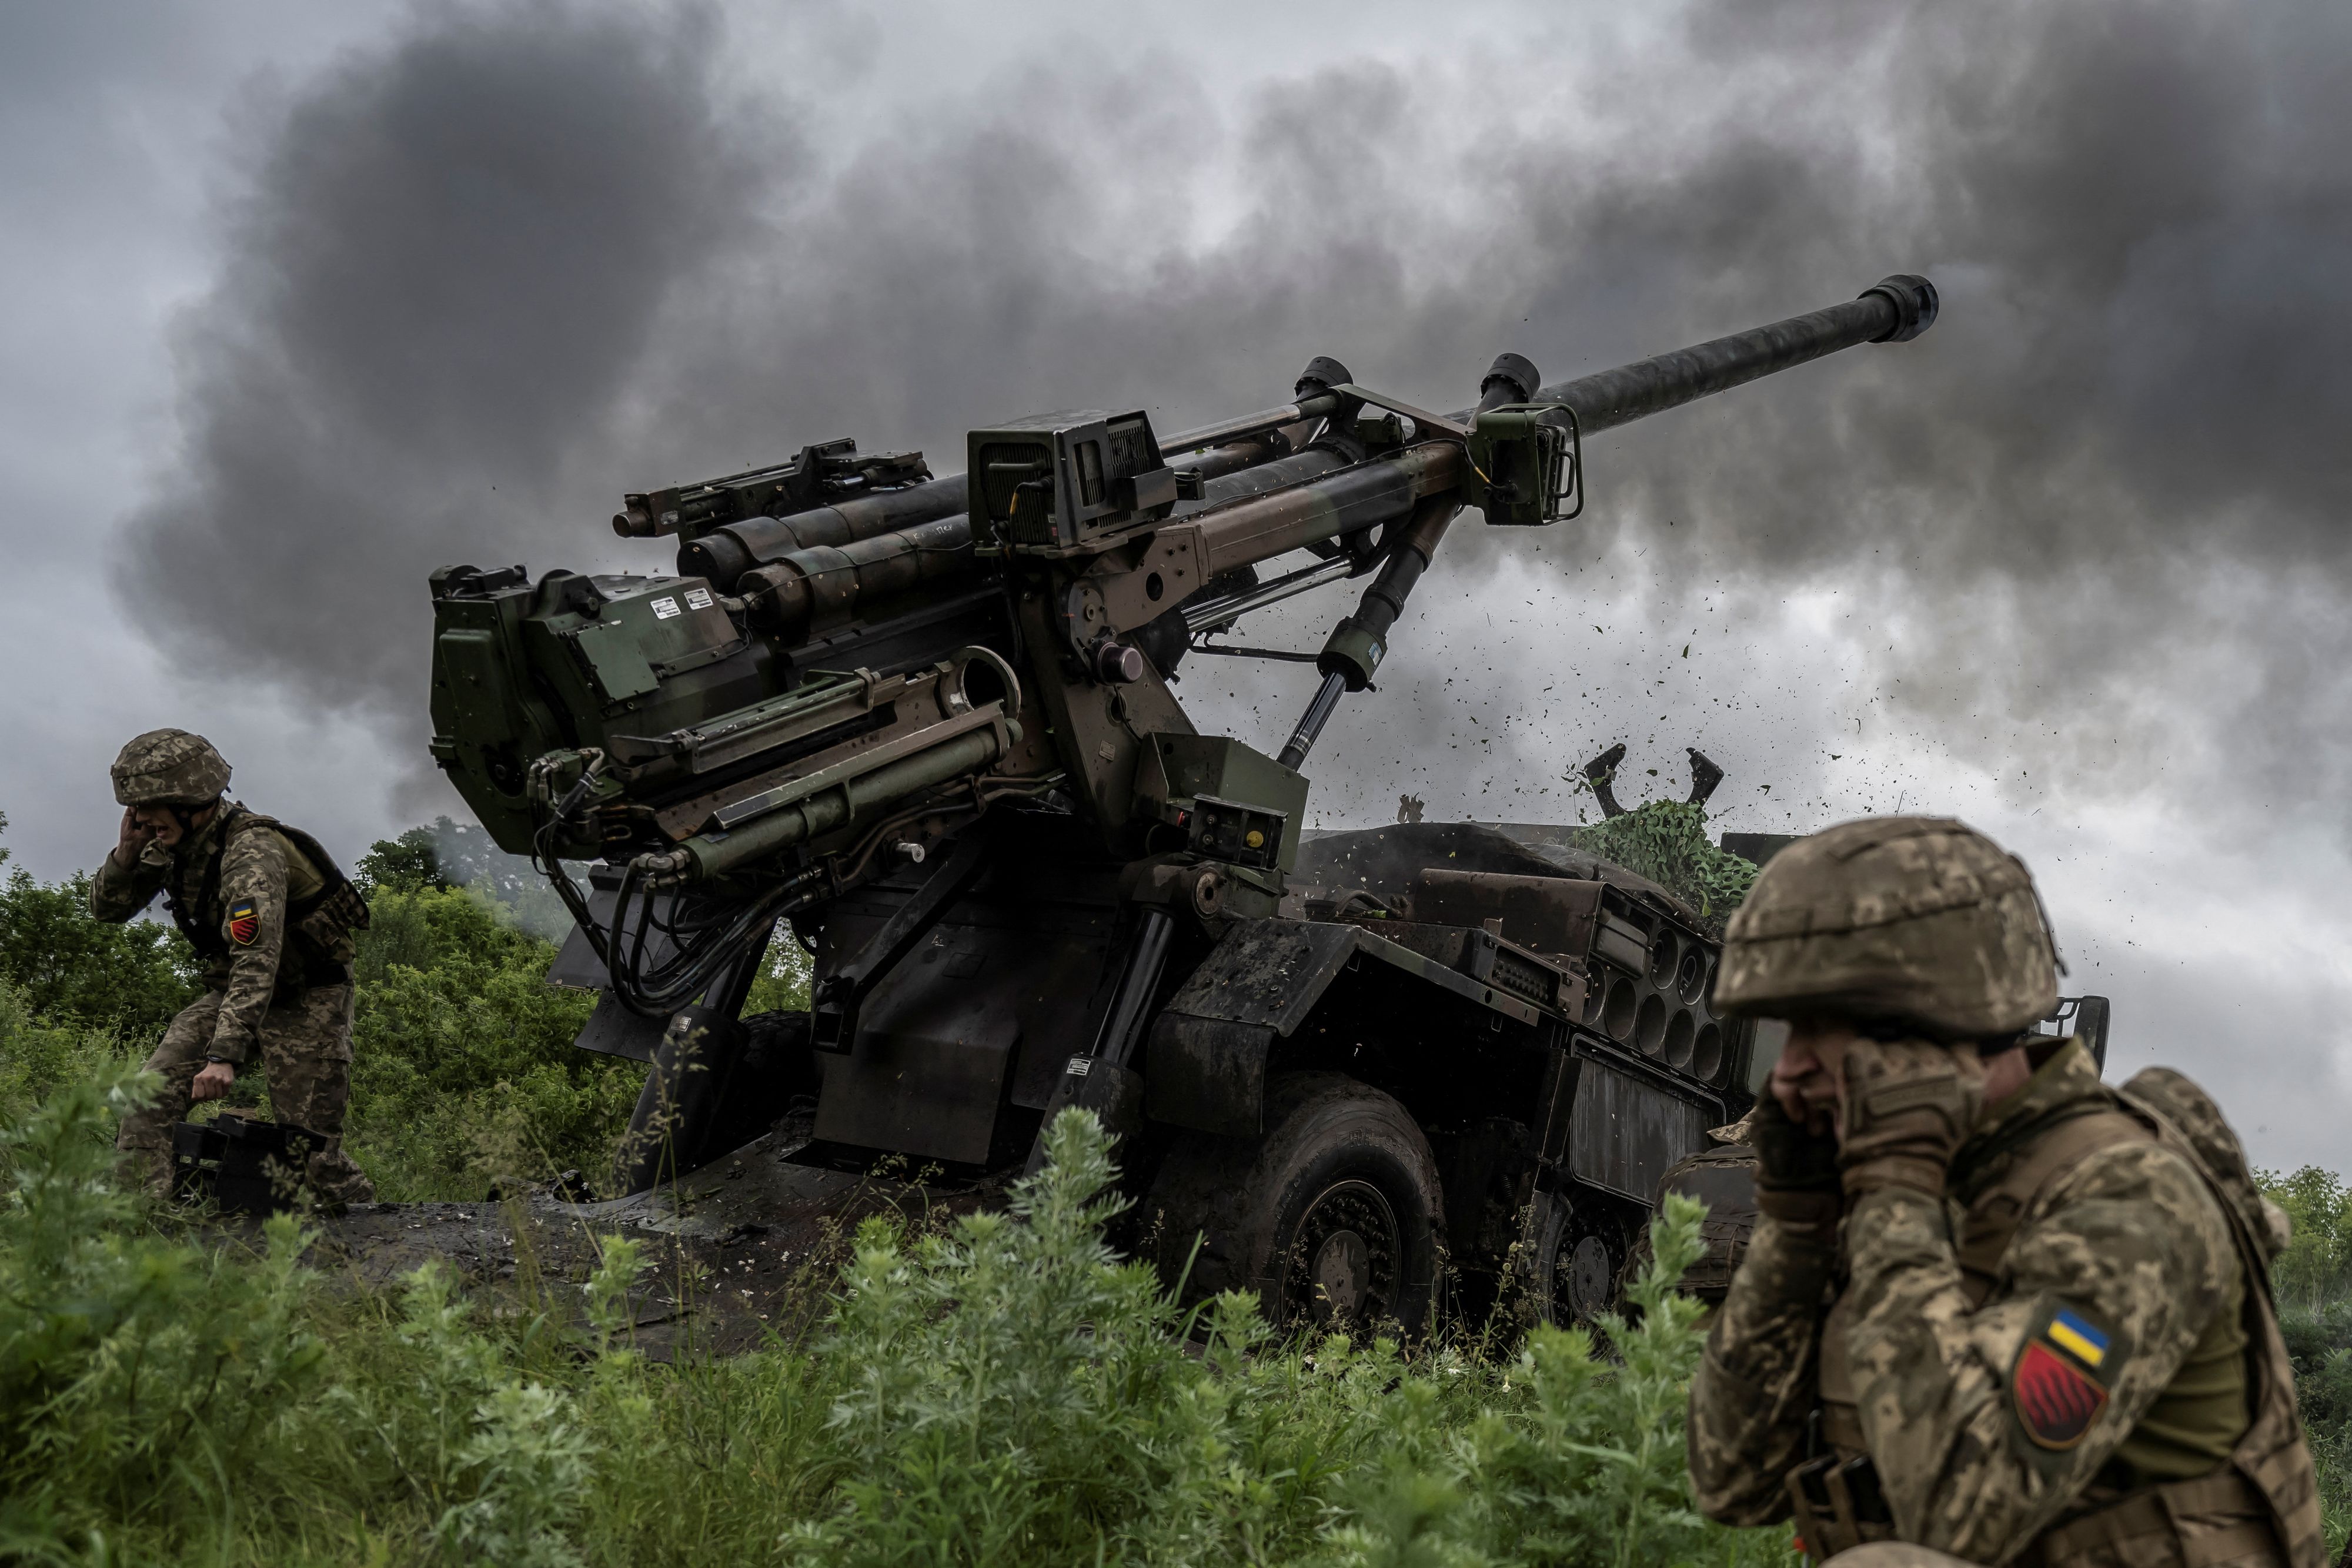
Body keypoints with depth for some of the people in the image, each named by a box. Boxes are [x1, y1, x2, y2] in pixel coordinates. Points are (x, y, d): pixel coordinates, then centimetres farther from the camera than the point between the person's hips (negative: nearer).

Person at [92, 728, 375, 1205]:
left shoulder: (252, 852, -29)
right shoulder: (170, 843, -3)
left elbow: (258, 963, -38)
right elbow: (106, 908, 5)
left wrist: (224, 1056, -47)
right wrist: (125, 853, -16)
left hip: (304, 1000, -7)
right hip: (232, 992, 7)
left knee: (308, 1141, -8)